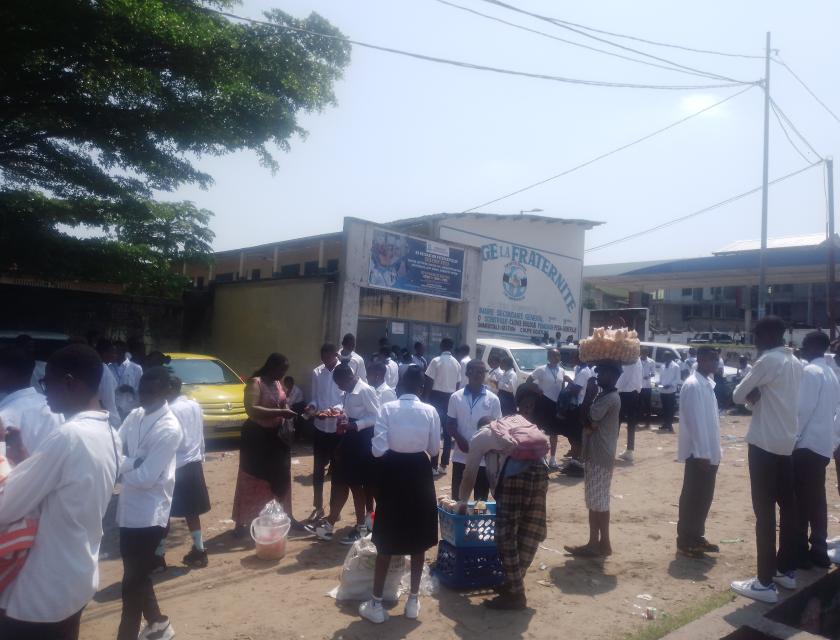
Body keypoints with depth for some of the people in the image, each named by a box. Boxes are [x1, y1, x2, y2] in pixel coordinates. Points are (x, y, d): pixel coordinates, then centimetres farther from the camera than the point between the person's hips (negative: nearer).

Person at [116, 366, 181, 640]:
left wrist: (123, 465, -10)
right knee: (137, 573, 21)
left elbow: (146, 477, -22)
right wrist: (133, 463, -19)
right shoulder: (135, 415, 4)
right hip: (129, 508, 8)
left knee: (133, 579, 5)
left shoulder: (169, 428, -20)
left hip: (149, 513, -8)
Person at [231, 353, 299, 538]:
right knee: (252, 480, 1)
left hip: (276, 436, 7)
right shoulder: (255, 383, -15)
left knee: (281, 478, 15)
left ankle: (285, 516, 28)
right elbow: (251, 409, -28)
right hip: (257, 436, -7)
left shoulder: (277, 384, 7)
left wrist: (287, 411, 0)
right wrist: (280, 412, -30)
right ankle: (243, 522, 12)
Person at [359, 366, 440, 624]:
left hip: (392, 472, -1)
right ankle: (413, 600, 24)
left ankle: (376, 604, 17)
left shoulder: (387, 408, -9)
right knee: (418, 539, 15)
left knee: (387, 540, 10)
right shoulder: (430, 411, -6)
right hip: (419, 472, 1)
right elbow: (434, 449, 0)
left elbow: (378, 450, -14)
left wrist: (393, 451, 8)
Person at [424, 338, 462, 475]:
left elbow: (429, 382, -11)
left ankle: (434, 466, -1)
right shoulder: (457, 363, 4)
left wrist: (427, 398, -2)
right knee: (448, 431, 10)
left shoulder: (436, 361, -9)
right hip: (450, 398, 4)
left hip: (437, 397, -4)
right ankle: (444, 465, 16)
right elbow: (458, 383, 8)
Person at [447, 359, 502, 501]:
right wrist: (460, 440, -16)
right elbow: (450, 425, 2)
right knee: (458, 498, 10)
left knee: (481, 500, 10)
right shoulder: (456, 397, -1)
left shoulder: (493, 399, -1)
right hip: (460, 456, 0)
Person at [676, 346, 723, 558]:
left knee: (704, 497, 15)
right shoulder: (693, 385, -16)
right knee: (692, 498, 0)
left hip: (709, 452, 9)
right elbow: (695, 421, -20)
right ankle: (685, 541, 10)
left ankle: (697, 537, 26)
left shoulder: (707, 383, 13)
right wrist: (702, 453, -21)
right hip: (699, 453, -9)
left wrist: (712, 451, 16)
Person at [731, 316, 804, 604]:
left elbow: (737, 395, -10)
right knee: (787, 506, 15)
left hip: (765, 442, -8)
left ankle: (765, 582, -2)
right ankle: (787, 570, 26)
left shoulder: (768, 361, -14)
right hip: (788, 442, 9)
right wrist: (759, 396, 1)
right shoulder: (795, 363, 12)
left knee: (765, 511, -5)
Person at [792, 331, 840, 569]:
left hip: (807, 444, -8)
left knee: (800, 500, -1)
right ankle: (819, 550, 19)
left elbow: (802, 408, -18)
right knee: (816, 499, 13)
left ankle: (800, 552, 4)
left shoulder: (810, 371, -12)